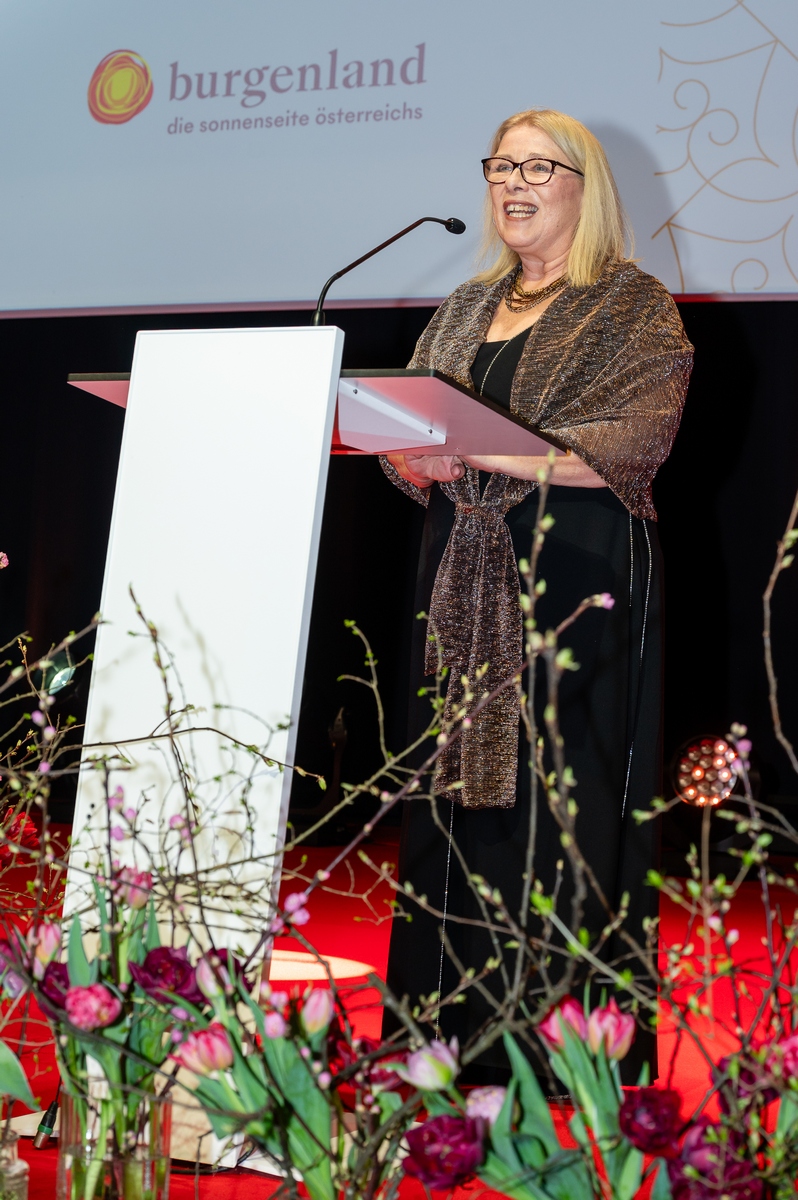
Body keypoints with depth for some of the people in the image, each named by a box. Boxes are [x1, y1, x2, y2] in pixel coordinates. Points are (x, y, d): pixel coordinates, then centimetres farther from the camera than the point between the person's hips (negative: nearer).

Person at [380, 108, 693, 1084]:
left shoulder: (635, 306, 2)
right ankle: (458, 1031, 11)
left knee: (561, 801, -6)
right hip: (465, 580, 5)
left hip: (578, 576, -5)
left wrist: (485, 450, -21)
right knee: (460, 792, 2)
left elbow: (631, 444, -12)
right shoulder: (464, 312, 20)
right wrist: (414, 460, -7)